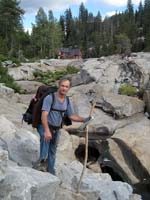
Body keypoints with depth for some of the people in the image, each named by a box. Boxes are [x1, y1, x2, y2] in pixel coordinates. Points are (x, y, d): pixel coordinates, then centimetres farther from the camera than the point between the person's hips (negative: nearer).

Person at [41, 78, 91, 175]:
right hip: (47, 127, -6)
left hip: (57, 129, 6)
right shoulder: (50, 98, -22)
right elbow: (44, 115, -29)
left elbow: (72, 116, 6)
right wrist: (47, 130, -39)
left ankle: (51, 171, 28)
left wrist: (84, 119, -9)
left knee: (53, 151, 15)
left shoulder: (67, 101, -2)